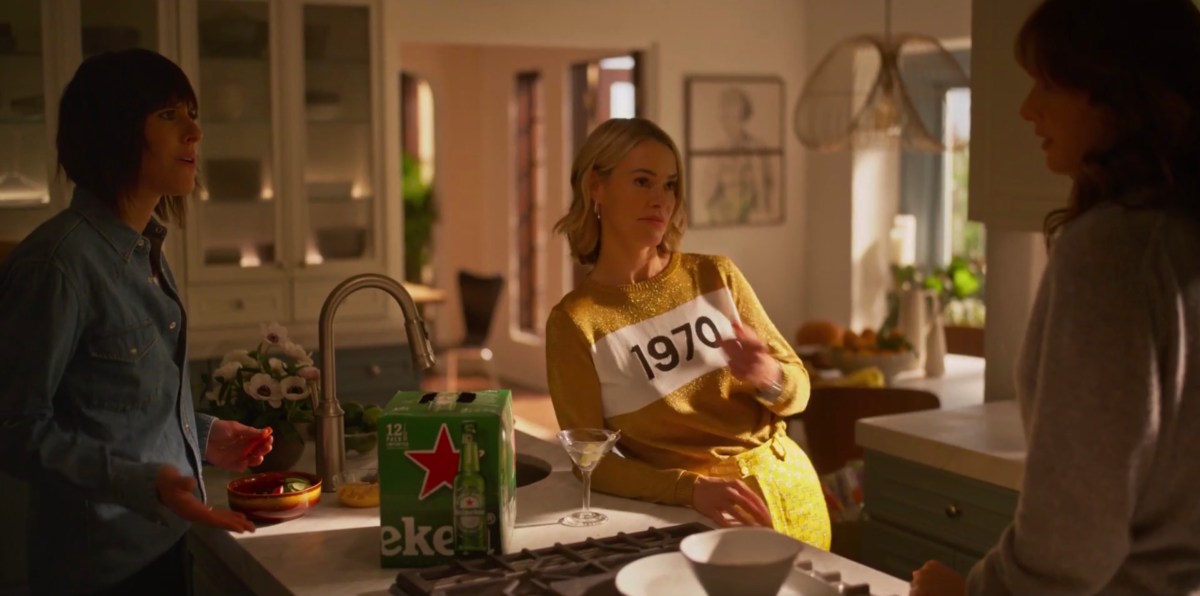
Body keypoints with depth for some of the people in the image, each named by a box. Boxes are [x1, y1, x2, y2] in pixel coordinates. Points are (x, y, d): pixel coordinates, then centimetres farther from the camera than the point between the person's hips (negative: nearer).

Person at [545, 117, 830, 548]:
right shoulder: (574, 321, -5)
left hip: (787, 488, 3)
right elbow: (591, 460, -7)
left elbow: (798, 389, 7)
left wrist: (770, 378, -16)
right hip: (687, 513, -3)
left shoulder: (715, 275, 4)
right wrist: (690, 489, -22)